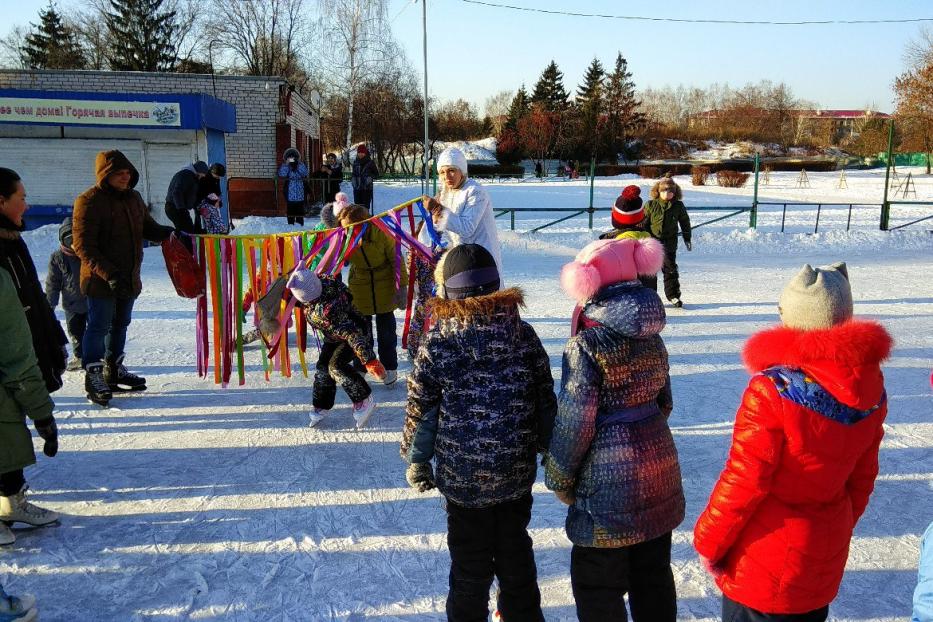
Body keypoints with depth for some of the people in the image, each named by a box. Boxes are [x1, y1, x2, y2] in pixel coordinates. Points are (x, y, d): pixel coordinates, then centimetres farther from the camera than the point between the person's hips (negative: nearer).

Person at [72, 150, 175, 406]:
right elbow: (83, 246, -18)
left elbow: (148, 228, 18)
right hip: (101, 280, -7)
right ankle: (93, 375, 12)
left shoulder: (133, 198, 9)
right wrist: (109, 274, -26)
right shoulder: (89, 201, -14)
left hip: (129, 278, 7)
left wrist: (169, 233, -4)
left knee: (120, 324, 17)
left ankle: (114, 370, 32)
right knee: (99, 326, 0)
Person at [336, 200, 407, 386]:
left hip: (385, 286, -2)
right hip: (359, 290, 2)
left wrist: (402, 286, -14)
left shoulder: (381, 233, -25)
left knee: (386, 329, 10)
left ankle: (389, 367, 27)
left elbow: (396, 259, -16)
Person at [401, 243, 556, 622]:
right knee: (515, 548, 23)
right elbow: (545, 400, 2)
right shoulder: (523, 334, -5)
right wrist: (548, 446, 18)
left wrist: (416, 461, 6)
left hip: (463, 475, -3)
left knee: (470, 559, 13)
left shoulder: (437, 344, -14)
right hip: (517, 468, 4)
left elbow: (421, 412, -8)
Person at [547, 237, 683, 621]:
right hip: (659, 466, 7)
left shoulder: (587, 345, -19)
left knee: (597, 585, 10)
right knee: (653, 573, 22)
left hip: (611, 479, -7)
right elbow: (663, 401, 12)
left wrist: (559, 477, -3)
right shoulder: (651, 336, 3)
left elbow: (575, 421, -17)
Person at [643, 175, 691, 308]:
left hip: (669, 242, 1)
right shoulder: (650, 205, -5)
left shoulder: (678, 206, 1)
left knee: (670, 268, 4)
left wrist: (687, 238, 15)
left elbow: (685, 222, 13)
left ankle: (673, 295, 13)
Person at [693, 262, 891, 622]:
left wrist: (708, 540, -8)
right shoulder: (870, 386, -6)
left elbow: (743, 481, -22)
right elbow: (862, 476, 6)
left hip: (764, 564, -6)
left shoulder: (774, 388, -26)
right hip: (826, 558, 6)